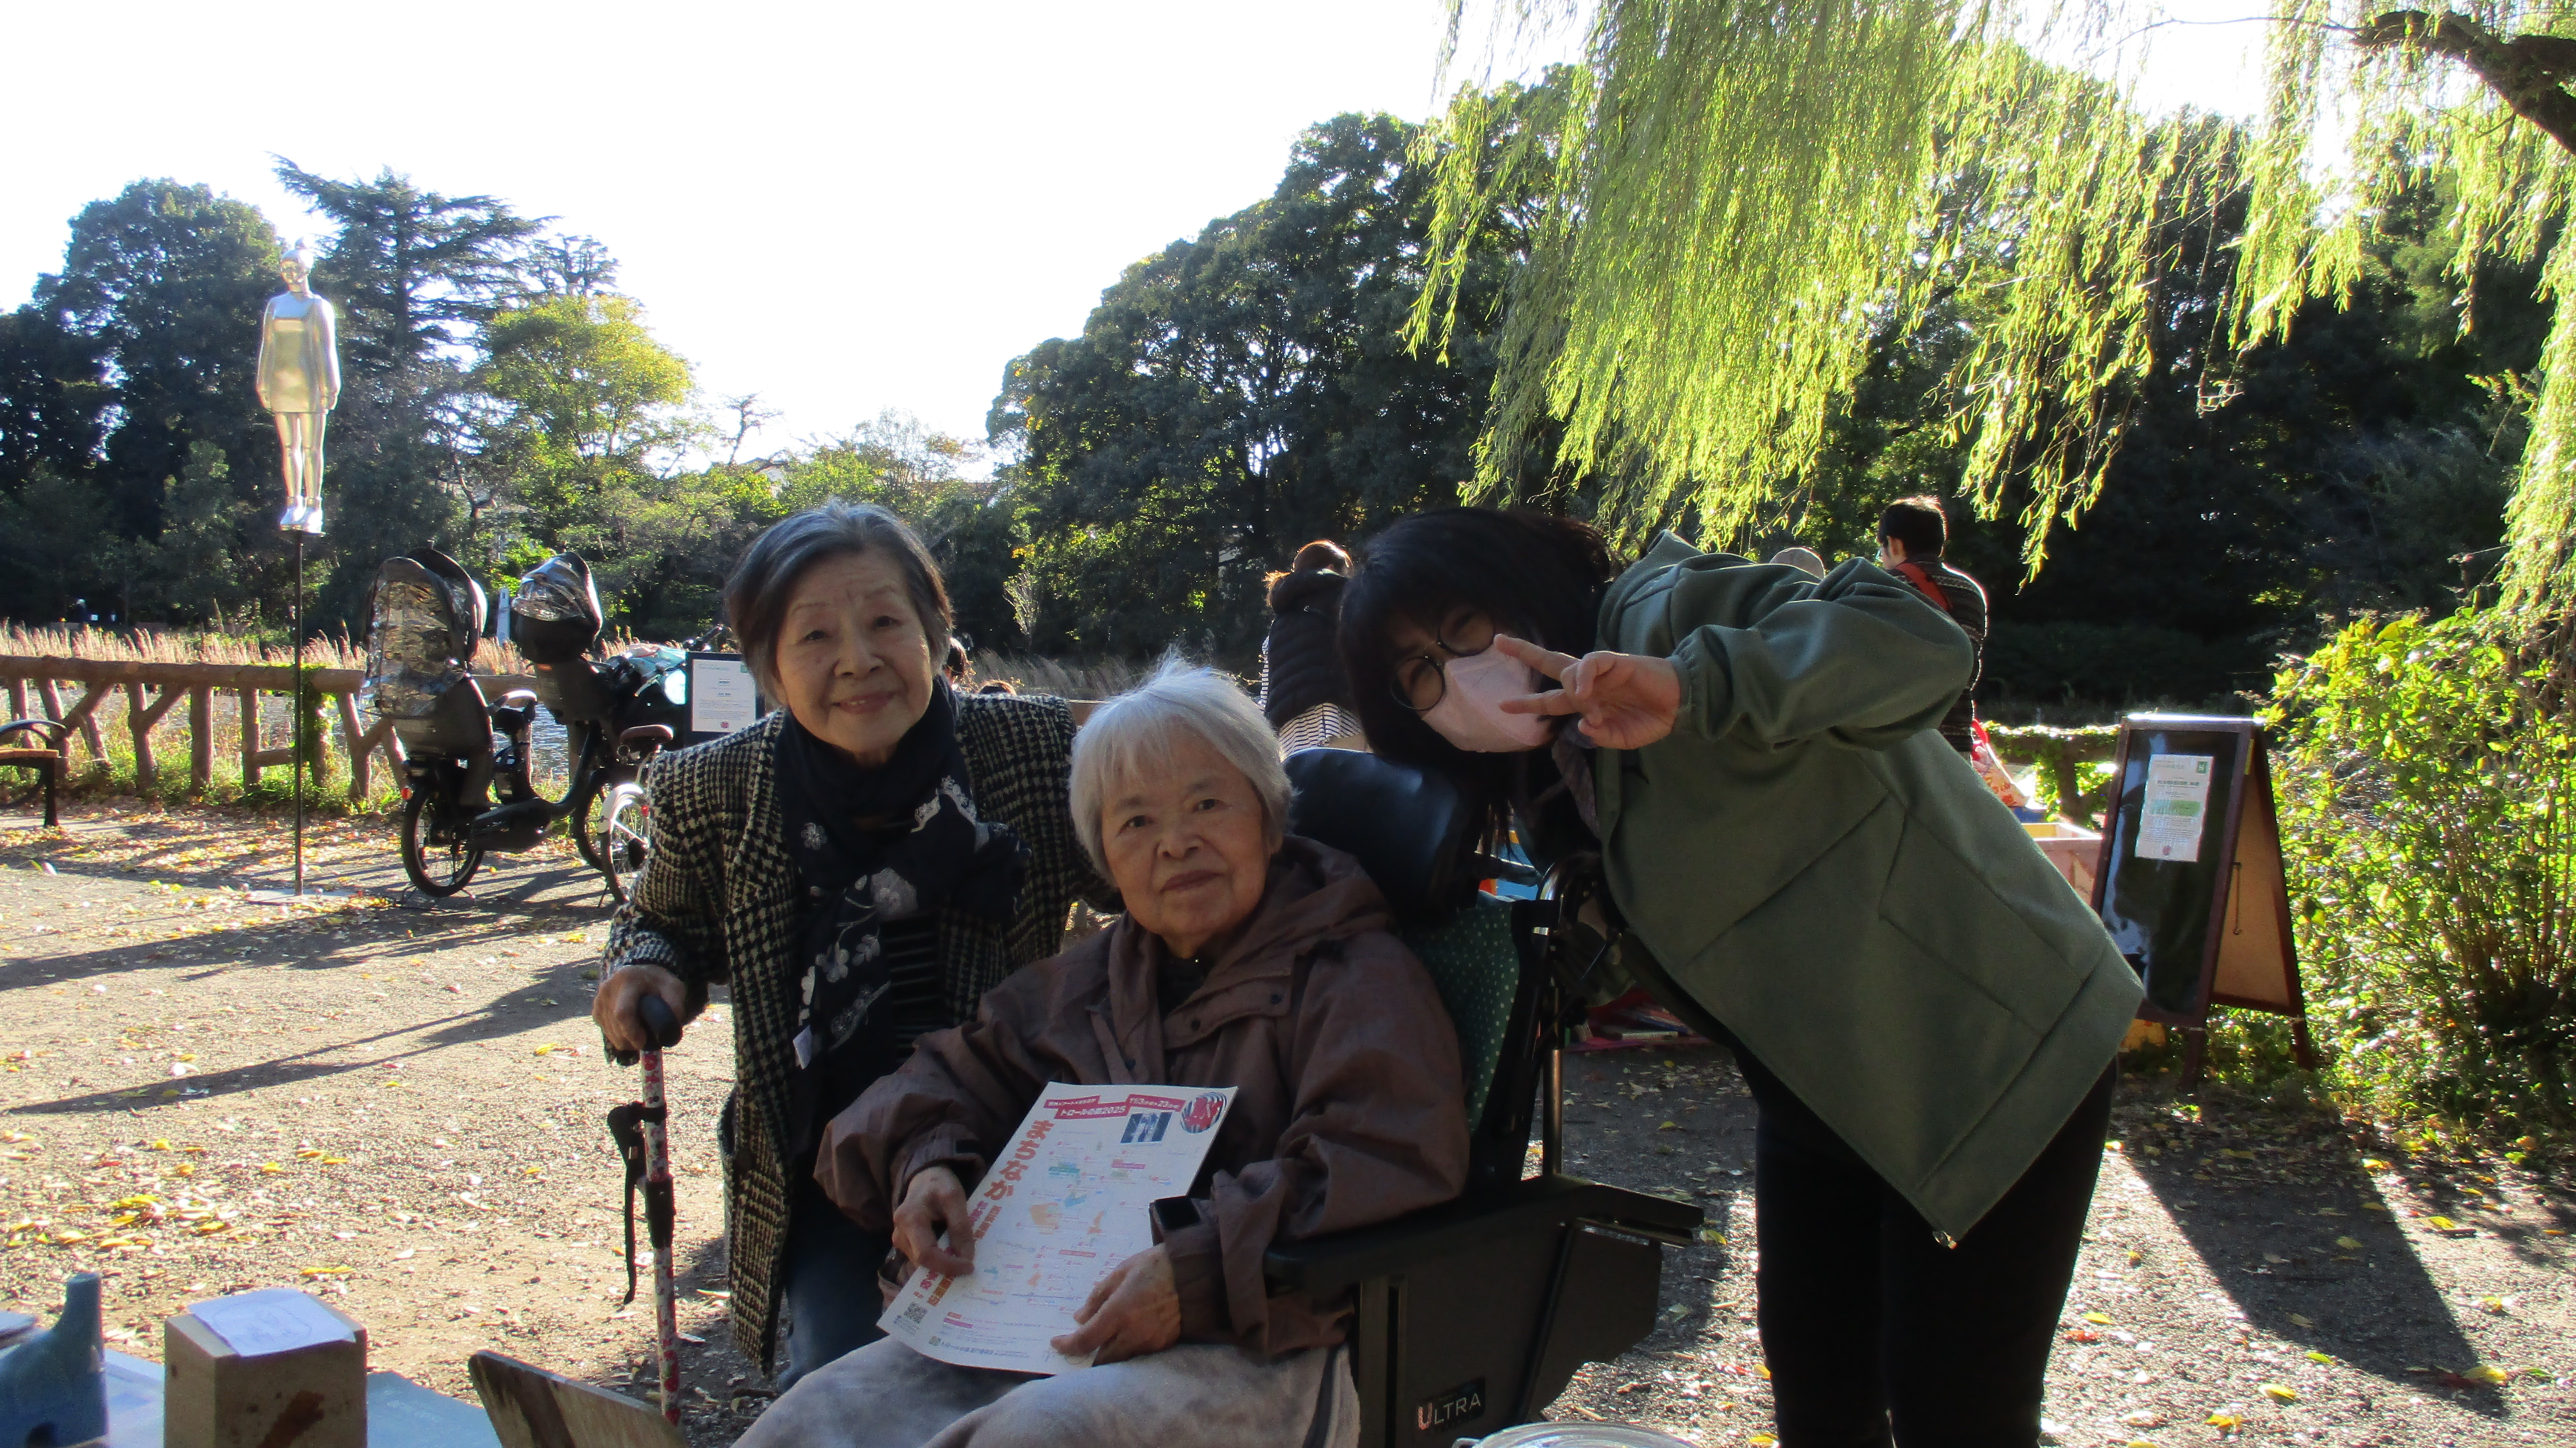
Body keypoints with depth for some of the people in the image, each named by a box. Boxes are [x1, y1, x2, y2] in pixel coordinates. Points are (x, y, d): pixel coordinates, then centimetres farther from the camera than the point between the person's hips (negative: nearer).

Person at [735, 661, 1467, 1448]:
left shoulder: (1356, 975, 2)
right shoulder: (1082, 982, 25)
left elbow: (1389, 1165, -13)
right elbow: (959, 1073, 32)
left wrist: (1203, 1271, -24)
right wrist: (928, 1162, 7)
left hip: (1254, 1349, -6)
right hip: (1040, 1320, 6)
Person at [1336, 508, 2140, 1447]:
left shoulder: (1659, 613, -19)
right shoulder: (1555, 787, 6)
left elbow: (1923, 644, -33)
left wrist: (1692, 686, -45)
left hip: (1992, 1054, -8)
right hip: (1820, 1102, 8)